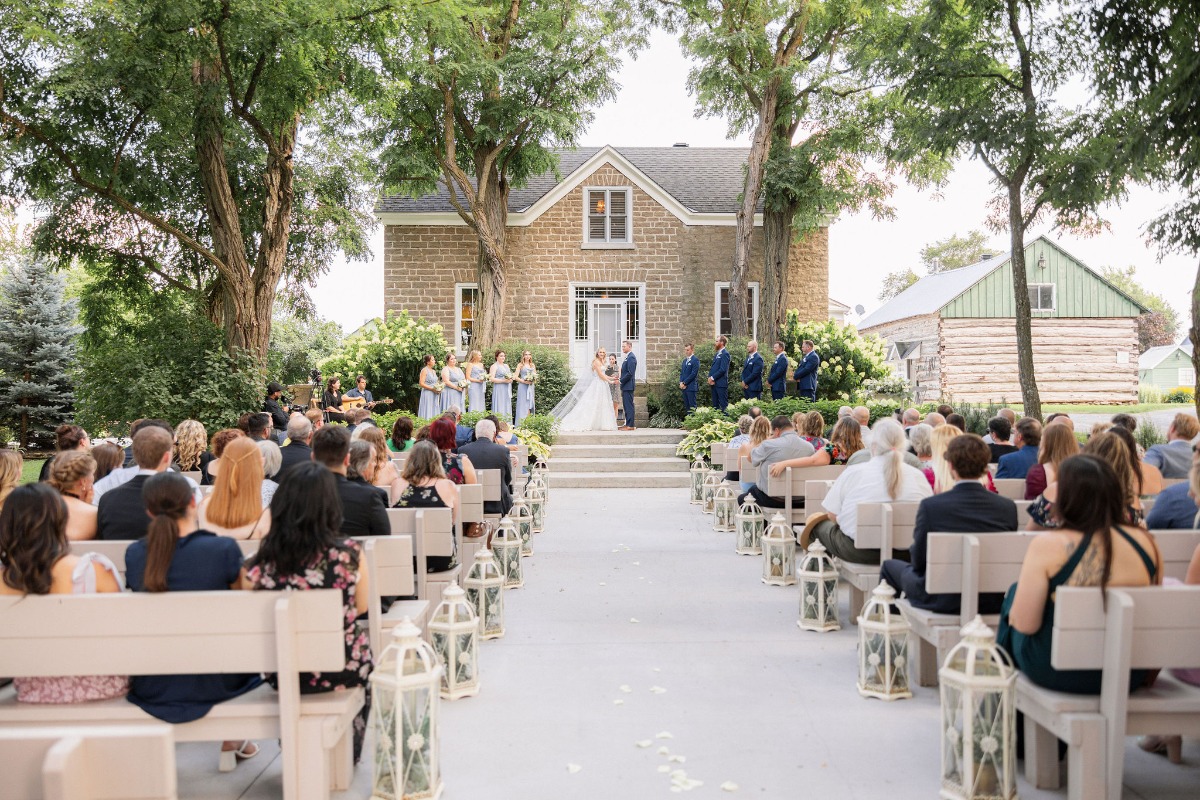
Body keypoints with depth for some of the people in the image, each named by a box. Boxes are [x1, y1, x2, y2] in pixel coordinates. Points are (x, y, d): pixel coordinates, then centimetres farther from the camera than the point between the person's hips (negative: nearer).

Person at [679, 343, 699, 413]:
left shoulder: (695, 360, -8)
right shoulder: (685, 360, 19)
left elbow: (694, 374, -15)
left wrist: (684, 383, -14)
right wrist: (681, 382, 1)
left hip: (691, 386, -8)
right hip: (684, 387, 8)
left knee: (692, 406, -6)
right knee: (686, 406, 8)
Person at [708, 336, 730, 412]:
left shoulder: (725, 354, -10)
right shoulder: (716, 354, 18)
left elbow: (723, 369, -18)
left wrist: (712, 378, -13)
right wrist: (710, 378, 1)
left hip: (721, 383, -9)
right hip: (714, 383, 9)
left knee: (723, 404, -6)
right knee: (715, 404, 10)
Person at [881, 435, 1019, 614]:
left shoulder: (931, 506, -19)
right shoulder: (1008, 507, -9)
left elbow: (918, 561, -9)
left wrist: (917, 532, 9)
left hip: (943, 601, -4)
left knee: (890, 565, 23)